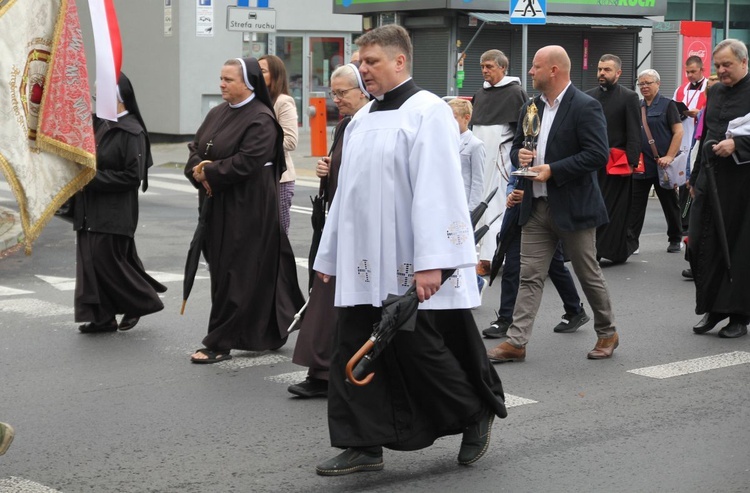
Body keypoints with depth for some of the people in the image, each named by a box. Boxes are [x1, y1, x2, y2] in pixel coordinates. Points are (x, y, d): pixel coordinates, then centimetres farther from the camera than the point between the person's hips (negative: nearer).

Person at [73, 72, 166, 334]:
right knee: (90, 261, 6)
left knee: (107, 261, -3)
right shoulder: (99, 124, 10)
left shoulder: (131, 132, -13)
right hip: (91, 209, 8)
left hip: (114, 212, -8)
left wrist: (94, 178, -17)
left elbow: (133, 176, -17)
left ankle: (142, 302, 17)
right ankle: (102, 317, 13)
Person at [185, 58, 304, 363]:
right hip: (216, 204, 8)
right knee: (220, 267, 11)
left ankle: (220, 343, 2)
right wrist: (199, 169, -10)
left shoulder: (261, 120, -13)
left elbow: (245, 163, -22)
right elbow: (195, 148, 12)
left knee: (234, 273, -4)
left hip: (247, 209, -8)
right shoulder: (218, 113, 11)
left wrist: (207, 172, -13)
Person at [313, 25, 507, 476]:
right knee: (356, 356, 4)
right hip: (366, 263, 7)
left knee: (423, 352, 2)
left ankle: (478, 414, 24)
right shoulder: (363, 119, 13)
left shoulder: (428, 112, -11)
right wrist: (331, 255, 17)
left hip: (411, 268, -7)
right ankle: (364, 446, 12)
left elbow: (435, 193, -18)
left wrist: (430, 262, -23)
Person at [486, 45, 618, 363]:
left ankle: (607, 333, 25)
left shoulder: (585, 107, -11)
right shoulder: (531, 108, 12)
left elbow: (598, 155, -19)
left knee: (589, 274, 8)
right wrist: (519, 156, -3)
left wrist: (553, 170, -20)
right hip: (536, 206, 6)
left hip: (572, 207, -6)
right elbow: (517, 146, 21)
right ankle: (516, 342, 3)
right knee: (529, 276, 3)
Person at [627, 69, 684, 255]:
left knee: (670, 204, 9)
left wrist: (669, 157, -17)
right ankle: (630, 241, 0)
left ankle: (675, 240, 23)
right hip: (640, 164, 4)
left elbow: (678, 132, -8)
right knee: (635, 204, -1)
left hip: (662, 165, -4)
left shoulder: (667, 105, -2)